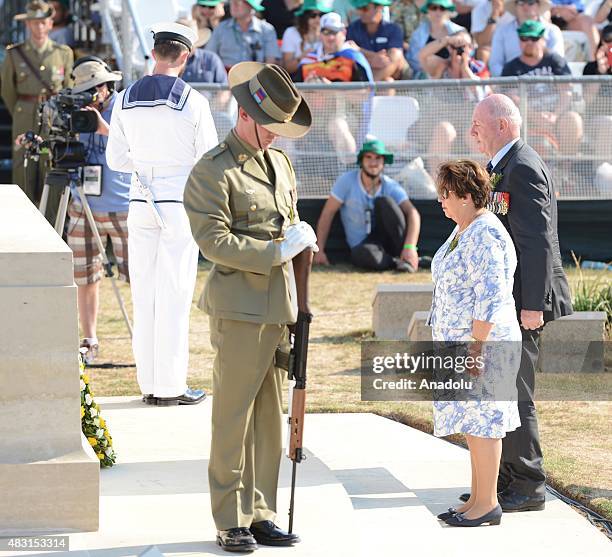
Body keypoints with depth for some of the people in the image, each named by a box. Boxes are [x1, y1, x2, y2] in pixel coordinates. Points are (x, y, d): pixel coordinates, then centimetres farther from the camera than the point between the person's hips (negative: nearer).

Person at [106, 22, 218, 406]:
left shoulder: (126, 100, 2)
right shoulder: (193, 102, -10)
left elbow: (116, 159, 8)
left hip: (141, 203, 4)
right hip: (180, 204, -4)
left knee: (144, 294, 9)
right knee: (175, 295, 0)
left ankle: (149, 383, 12)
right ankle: (170, 386, 2)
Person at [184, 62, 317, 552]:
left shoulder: (280, 163, 16)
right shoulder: (212, 171, -8)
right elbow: (214, 239, -16)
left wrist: (302, 237, 10)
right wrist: (275, 253, -18)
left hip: (280, 309, 8)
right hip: (240, 310, -8)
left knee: (271, 417, 10)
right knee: (233, 419, -3)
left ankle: (261, 515, 17)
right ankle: (231, 523, 4)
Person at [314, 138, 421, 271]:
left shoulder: (391, 186, -4)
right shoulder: (347, 181, -4)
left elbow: (413, 214, -17)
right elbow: (327, 213, -4)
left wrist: (409, 247, -35)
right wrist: (320, 251, -10)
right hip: (361, 245, -2)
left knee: (384, 201, -25)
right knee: (362, 255, -39)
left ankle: (406, 258, -25)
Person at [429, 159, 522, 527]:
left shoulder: (485, 236, -18)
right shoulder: (463, 231, 15)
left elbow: (491, 297, -22)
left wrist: (476, 346, -23)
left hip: (482, 343, -10)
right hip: (462, 342, 10)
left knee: (482, 421, -6)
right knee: (475, 421, 11)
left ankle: (488, 504, -2)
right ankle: (478, 500, 16)